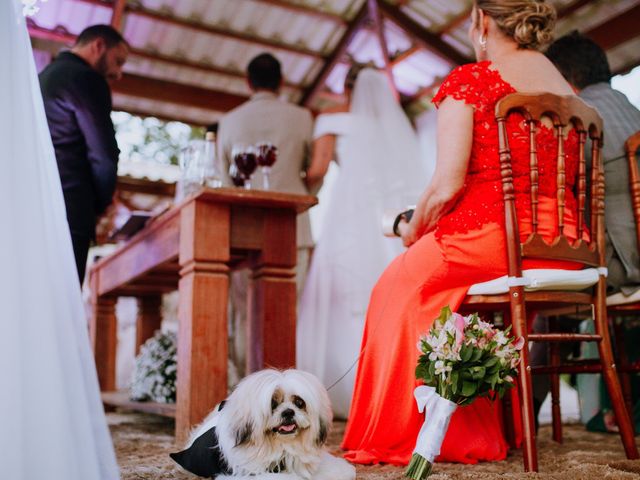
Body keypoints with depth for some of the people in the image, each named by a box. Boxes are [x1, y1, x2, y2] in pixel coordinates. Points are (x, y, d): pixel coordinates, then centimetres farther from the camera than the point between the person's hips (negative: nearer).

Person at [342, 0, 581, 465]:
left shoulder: (468, 80, -4)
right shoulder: (567, 90, 16)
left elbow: (447, 185, -12)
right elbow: (570, 183, 20)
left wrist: (412, 230, 7)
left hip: (488, 235, -7)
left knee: (402, 281, 18)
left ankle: (400, 432, 27)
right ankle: (479, 424, 31)